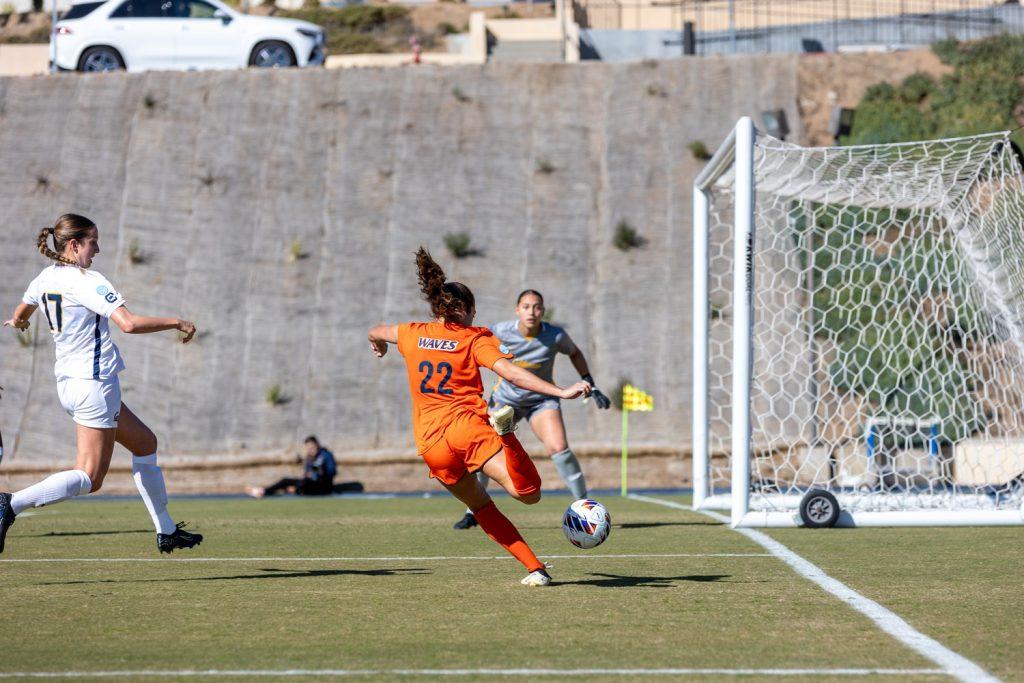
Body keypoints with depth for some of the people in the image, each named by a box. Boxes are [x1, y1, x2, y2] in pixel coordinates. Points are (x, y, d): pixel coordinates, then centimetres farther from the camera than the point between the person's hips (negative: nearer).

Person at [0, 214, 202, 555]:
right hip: (94, 383, -10)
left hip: (68, 382, 10)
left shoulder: (46, 277, 8)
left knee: (144, 443, 19)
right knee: (88, 478, -9)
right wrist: (175, 322, -14)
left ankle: (167, 532, 23)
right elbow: (128, 323, -27)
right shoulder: (87, 281, -17)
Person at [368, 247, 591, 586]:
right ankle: (504, 432, -45)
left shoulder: (412, 334, 15)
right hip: (469, 426, -4)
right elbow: (510, 373, -13)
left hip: (431, 444, 4)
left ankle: (535, 568, 8)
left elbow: (375, 333, 38)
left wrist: (378, 344, 62)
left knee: (481, 506, 19)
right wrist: (561, 392, -18)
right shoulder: (475, 339, 4)